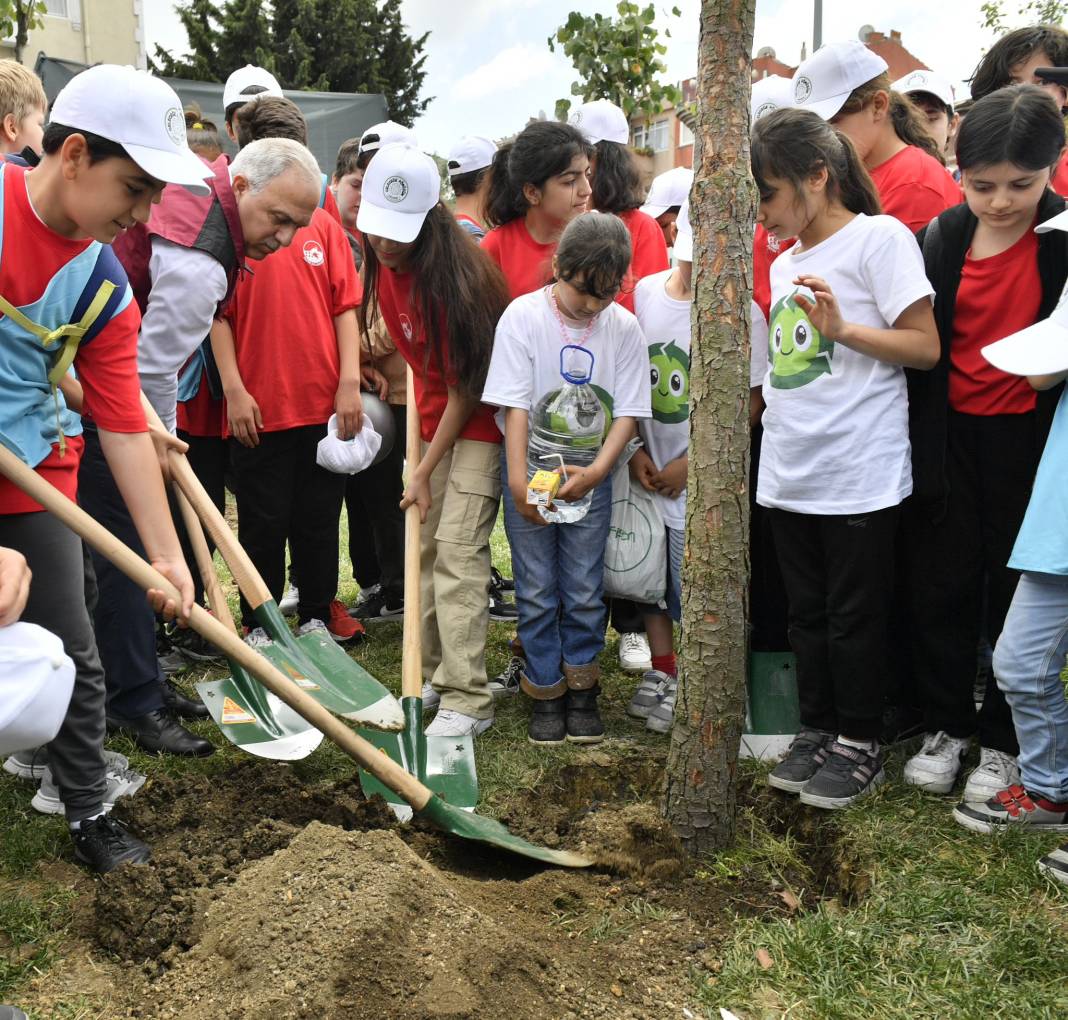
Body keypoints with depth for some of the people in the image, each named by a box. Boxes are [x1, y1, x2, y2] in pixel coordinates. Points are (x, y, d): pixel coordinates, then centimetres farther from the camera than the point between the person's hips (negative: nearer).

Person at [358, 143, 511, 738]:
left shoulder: (454, 274, -26)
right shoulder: (384, 263, -3)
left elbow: (466, 387, -20)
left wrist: (426, 470, -14)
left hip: (480, 418, -8)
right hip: (436, 414, 8)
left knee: (458, 548, -13)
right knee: (427, 547, 10)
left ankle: (469, 701, -9)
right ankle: (439, 674, 21)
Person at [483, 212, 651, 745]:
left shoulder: (623, 327, -4)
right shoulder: (523, 315, -10)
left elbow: (627, 411, -3)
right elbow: (514, 405, -13)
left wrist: (596, 470, -17)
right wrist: (518, 480, -19)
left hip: (590, 475, 2)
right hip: (529, 469, -1)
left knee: (585, 591, 5)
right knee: (536, 591, 4)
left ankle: (582, 688, 22)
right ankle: (545, 691, 19)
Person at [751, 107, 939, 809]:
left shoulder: (878, 237, -7)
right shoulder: (785, 264, 16)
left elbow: (926, 347, -12)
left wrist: (842, 328, -21)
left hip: (860, 475, -7)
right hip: (790, 473, 7)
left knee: (854, 614, 3)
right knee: (808, 611, 14)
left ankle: (859, 744, 16)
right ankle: (817, 730, 27)